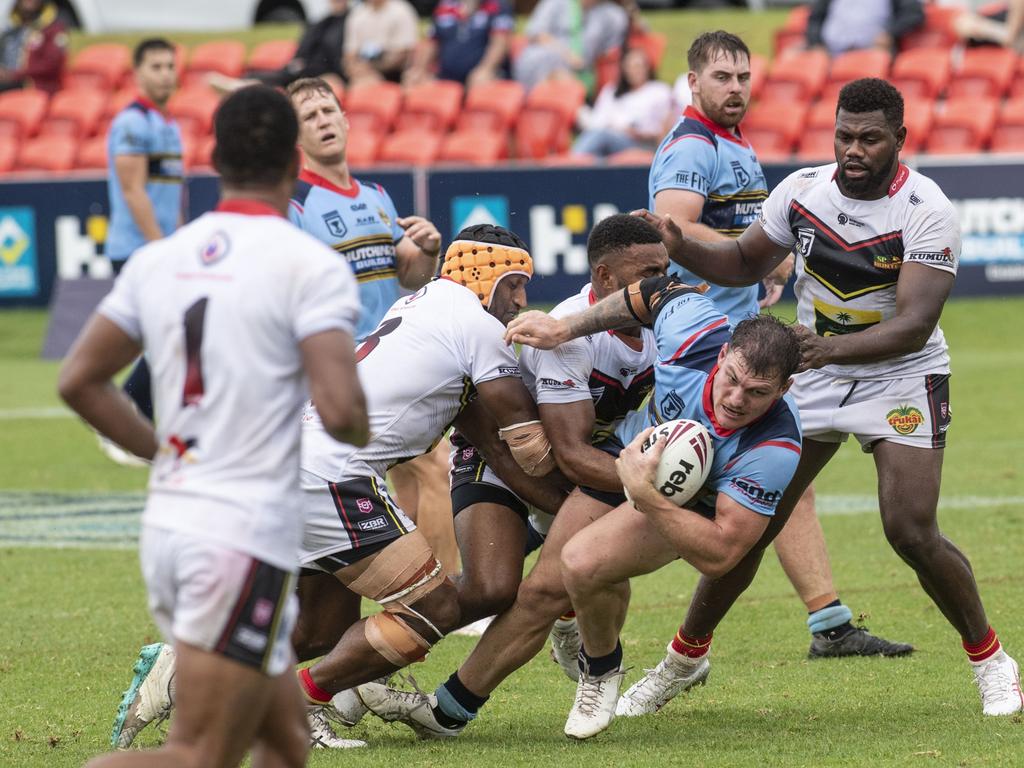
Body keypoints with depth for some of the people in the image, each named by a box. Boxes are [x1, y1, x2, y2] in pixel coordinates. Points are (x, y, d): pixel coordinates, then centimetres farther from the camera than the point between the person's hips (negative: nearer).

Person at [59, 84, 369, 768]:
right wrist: (364, 431, 5)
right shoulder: (311, 266, -10)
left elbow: (80, 382, 13)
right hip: (248, 538, -7)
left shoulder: (158, 260, 9)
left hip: (168, 526, 7)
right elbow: (340, 414, -18)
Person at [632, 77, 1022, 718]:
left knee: (912, 533, -17)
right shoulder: (802, 191, -7)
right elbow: (747, 262, 11)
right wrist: (680, 247, -8)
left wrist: (831, 347, -44)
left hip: (900, 378, -4)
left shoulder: (927, 211, -21)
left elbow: (915, 326, -29)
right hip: (812, 376, 4)